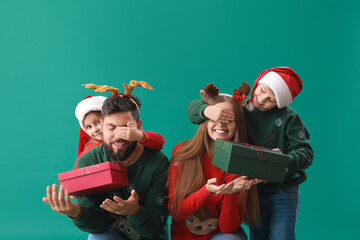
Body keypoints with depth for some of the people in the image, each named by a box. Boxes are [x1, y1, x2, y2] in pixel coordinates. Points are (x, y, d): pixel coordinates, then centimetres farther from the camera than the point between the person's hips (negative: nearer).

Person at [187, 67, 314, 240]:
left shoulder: (288, 117, -8)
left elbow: (305, 152, -9)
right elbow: (193, 108, 1)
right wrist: (207, 110, -24)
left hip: (283, 194, -3)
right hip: (253, 193, 3)